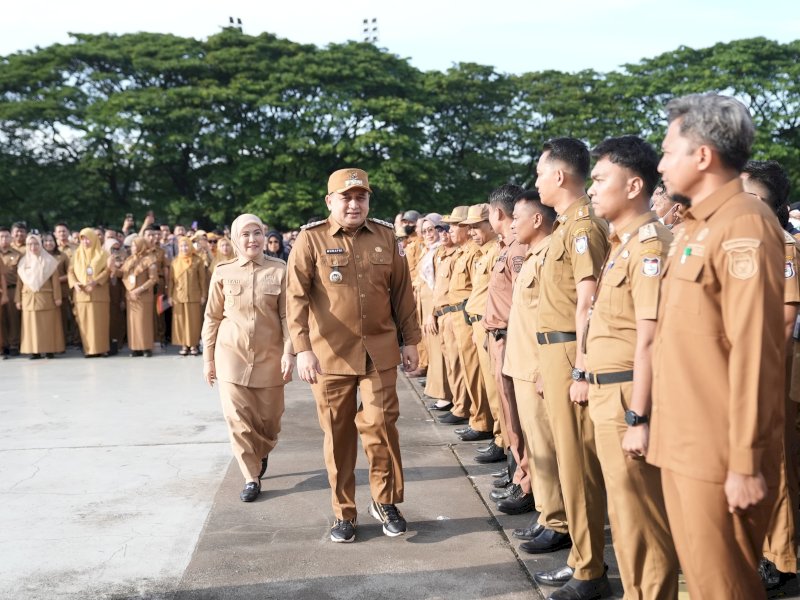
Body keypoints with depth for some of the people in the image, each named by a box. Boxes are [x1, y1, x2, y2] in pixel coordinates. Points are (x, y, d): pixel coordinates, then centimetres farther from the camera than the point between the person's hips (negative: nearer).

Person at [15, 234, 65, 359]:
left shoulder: (49, 261, 2)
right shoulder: (23, 262, 11)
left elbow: (55, 281, -1)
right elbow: (19, 282, 10)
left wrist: (57, 297, -7)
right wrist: (18, 300, 5)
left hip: (46, 298, -3)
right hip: (28, 299, 3)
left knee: (48, 325, -3)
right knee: (32, 325, 1)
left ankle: (50, 349, 0)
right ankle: (34, 350, 3)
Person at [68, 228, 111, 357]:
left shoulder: (102, 254, 5)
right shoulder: (77, 254, 13)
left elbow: (107, 270, -5)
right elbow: (71, 271, 7)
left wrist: (96, 281, -20)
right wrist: (74, 283, -12)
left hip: (98, 293, -2)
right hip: (81, 293, 2)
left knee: (100, 321, -4)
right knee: (84, 322, -1)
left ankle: (101, 348, -1)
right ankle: (89, 349, 1)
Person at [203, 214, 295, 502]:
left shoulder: (279, 270, -3)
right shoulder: (223, 272, 0)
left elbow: (287, 315, -4)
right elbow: (212, 318, 5)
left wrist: (289, 352, -11)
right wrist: (208, 357, 5)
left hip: (270, 357, 0)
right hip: (232, 356, 0)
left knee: (269, 418, 10)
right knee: (238, 419, -2)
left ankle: (262, 453, 42)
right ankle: (251, 477, 13)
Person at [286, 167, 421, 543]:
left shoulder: (385, 236, 7)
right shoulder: (310, 240, -3)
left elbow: (401, 291, 11)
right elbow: (297, 298, -8)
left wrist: (410, 340, 9)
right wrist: (302, 349, -17)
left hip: (380, 352, 2)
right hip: (330, 355, -1)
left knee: (380, 426, 0)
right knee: (338, 434, 8)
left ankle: (385, 502, 22)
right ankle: (343, 512, 23)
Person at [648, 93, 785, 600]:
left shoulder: (744, 225, -15)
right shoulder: (696, 228, 14)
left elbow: (754, 352, -20)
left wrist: (746, 461, -19)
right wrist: (665, 430, 17)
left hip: (717, 451, -9)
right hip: (681, 443, 9)